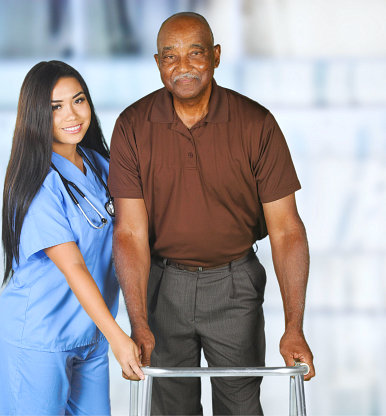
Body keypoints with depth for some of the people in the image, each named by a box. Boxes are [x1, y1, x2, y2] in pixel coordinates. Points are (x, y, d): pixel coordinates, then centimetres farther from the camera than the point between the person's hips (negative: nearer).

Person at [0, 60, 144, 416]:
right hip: (38, 338, -7)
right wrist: (116, 336, -25)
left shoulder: (99, 164, 5)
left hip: (91, 331, 7)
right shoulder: (38, 183, -18)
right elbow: (72, 267, -22)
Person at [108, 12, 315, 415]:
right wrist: (139, 325, -24)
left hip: (234, 284, -1)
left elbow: (285, 228, -13)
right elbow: (131, 231, -13)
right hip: (162, 283, 1)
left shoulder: (256, 123, -13)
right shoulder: (134, 126, -11)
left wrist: (294, 327, -21)